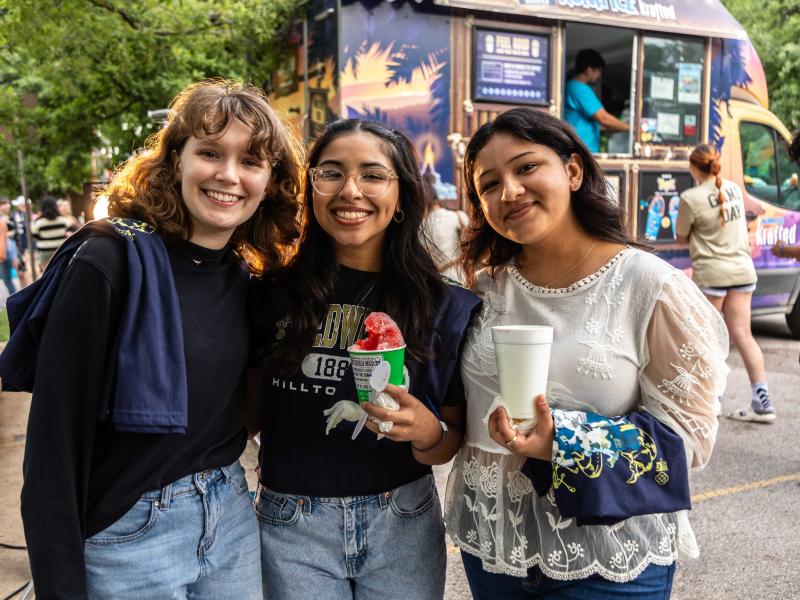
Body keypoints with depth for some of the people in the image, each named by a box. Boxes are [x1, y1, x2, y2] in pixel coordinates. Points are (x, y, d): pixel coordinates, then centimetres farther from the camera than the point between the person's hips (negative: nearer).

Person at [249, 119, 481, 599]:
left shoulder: (446, 306, -8)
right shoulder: (274, 292, -8)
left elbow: (452, 443, -1)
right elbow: (250, 409, 6)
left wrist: (429, 434, -20)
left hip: (402, 524, 1)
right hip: (291, 525, 0)